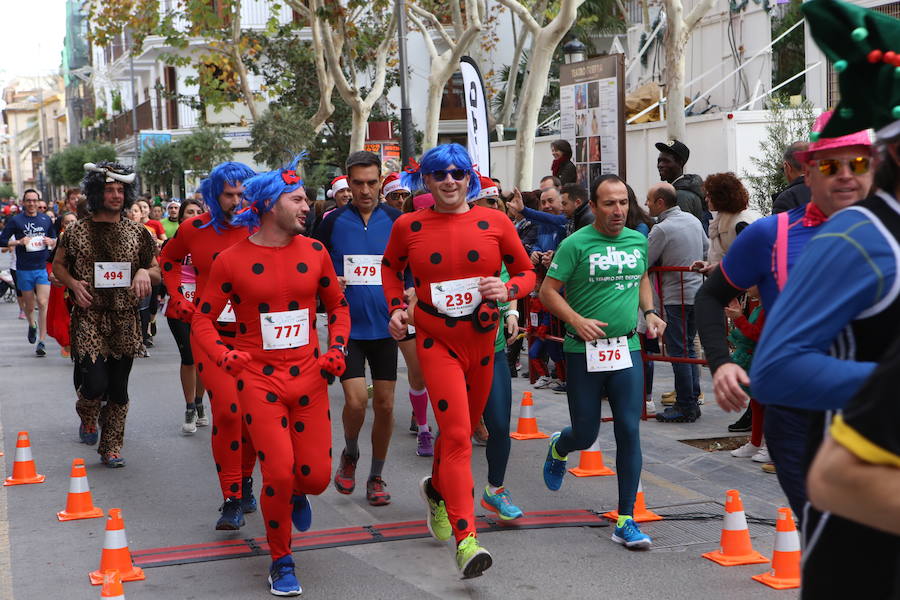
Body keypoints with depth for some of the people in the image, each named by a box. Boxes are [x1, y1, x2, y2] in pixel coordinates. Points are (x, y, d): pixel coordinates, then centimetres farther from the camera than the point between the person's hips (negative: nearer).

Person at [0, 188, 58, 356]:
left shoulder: (46, 219, 8)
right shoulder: (16, 220, -1)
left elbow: (55, 240, 20)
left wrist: (51, 241, -2)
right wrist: (19, 242, -15)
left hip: (43, 268, 1)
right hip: (24, 270, -1)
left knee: (43, 303, -11)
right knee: (29, 306, 10)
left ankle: (42, 341, -8)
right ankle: (32, 325, 44)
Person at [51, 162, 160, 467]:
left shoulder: (137, 233, 6)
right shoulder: (77, 231, 1)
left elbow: (158, 272, 13)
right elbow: (58, 265, 14)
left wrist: (145, 272, -10)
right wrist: (73, 282, -6)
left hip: (125, 321, 2)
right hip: (89, 319, -2)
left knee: (119, 390, 6)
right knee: (95, 385, -13)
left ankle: (111, 448, 20)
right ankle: (88, 418, 22)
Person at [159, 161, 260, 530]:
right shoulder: (194, 230, 0)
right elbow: (168, 259, 20)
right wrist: (179, 299, 10)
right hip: (211, 334, -1)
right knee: (227, 410, -14)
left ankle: (245, 481, 34)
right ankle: (231, 501, -6)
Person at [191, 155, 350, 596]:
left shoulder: (314, 252, 3)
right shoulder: (232, 260, -5)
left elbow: (337, 306, 16)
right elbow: (203, 319, 2)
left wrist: (337, 349, 0)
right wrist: (223, 354, -16)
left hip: (309, 376, 3)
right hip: (259, 379, -3)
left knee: (316, 476, 0)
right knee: (279, 474, -12)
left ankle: (295, 493, 41)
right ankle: (281, 562, 11)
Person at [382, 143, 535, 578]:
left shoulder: (495, 222, -2)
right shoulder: (408, 226, -1)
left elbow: (527, 272, 6)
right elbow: (391, 267, 18)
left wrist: (507, 290, -15)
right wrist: (396, 306, 2)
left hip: (482, 341, 3)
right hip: (437, 341, -3)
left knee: (464, 429, 18)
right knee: (456, 433, -16)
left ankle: (436, 489, 49)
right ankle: (465, 539, -18)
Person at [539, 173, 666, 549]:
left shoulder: (638, 240, 8)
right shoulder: (576, 244, -8)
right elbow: (548, 291, -7)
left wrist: (649, 312, 9)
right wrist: (578, 321, -20)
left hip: (627, 348, 3)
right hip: (584, 351, -3)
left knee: (629, 431, -4)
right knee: (585, 435, 5)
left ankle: (626, 520, 4)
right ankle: (558, 448, 45)